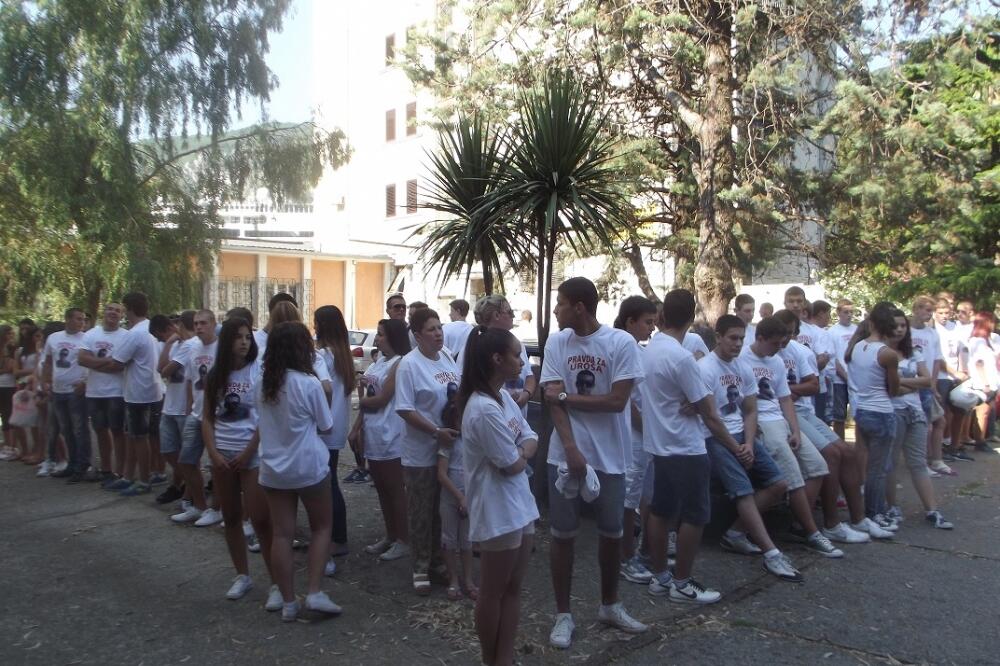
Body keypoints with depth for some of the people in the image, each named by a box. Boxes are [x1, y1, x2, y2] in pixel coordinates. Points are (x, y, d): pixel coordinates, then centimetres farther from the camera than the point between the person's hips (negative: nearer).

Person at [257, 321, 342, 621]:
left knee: (281, 534, 8)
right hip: (309, 467, -4)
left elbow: (261, 423, 12)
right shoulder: (309, 383, -15)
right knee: (322, 527, 14)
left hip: (273, 470, 4)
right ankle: (315, 593, 7)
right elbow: (326, 426, -4)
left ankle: (288, 603, 15)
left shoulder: (262, 384, 0)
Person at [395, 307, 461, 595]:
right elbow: (405, 409, -17)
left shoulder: (447, 359, 7)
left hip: (449, 447, 6)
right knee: (421, 512, 6)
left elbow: (461, 394, 15)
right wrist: (436, 432, -23)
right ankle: (421, 568, 19)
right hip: (421, 452, -6)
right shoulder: (409, 364, -14)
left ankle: (437, 560, 30)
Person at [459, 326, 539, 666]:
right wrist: (522, 454, 2)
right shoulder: (484, 409, -25)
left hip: (520, 505, 9)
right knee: (493, 593, 9)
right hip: (498, 512, -9)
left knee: (513, 589, 16)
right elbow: (513, 465, -18)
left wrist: (519, 452, -12)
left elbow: (531, 440, 8)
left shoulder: (504, 397, 5)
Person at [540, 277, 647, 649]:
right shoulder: (556, 343, -2)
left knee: (612, 532, 13)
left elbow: (617, 401, -14)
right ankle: (563, 615, 21)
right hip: (566, 454, 1)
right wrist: (572, 450, -18)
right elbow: (554, 402, -8)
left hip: (610, 456, -1)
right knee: (563, 534, 6)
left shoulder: (622, 343, -9)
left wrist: (566, 397, -11)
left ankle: (609, 606, 35)